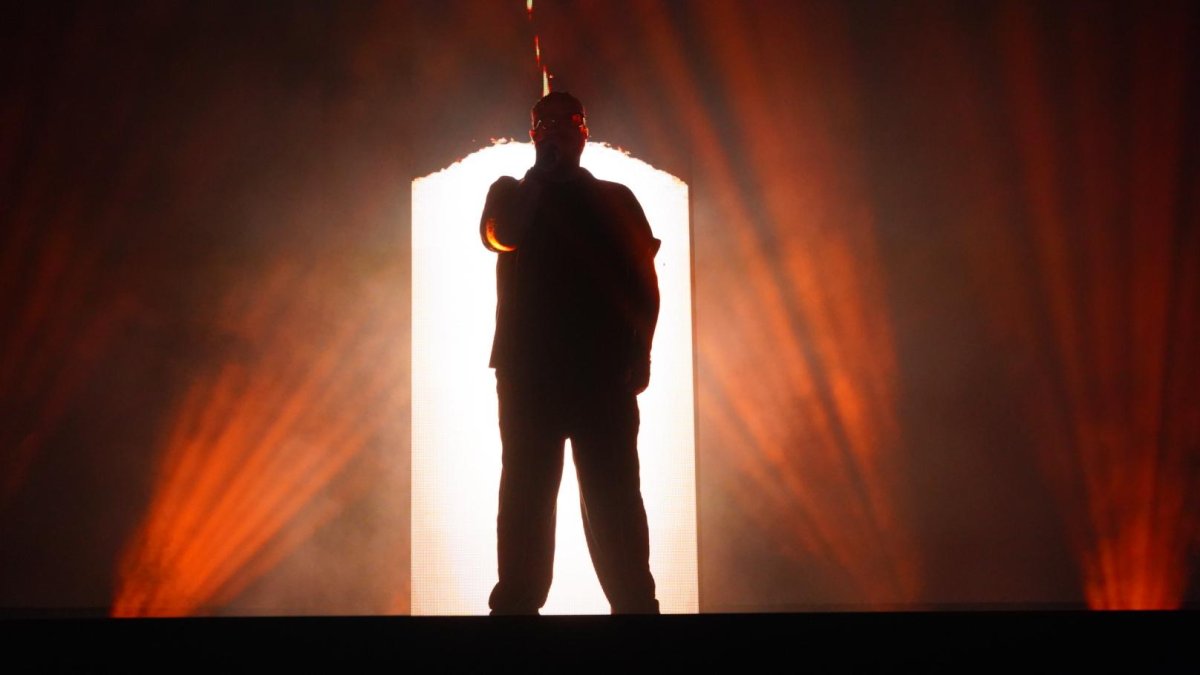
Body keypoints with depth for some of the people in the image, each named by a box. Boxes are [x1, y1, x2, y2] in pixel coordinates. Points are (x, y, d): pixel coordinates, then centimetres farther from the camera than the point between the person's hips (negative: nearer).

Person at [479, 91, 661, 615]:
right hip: (528, 370, 0)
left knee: (613, 495, -4)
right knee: (526, 492, -3)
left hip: (604, 372, 0)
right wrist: (542, 173, -4)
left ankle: (634, 602, -4)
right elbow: (500, 236, -7)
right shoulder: (513, 194, 15)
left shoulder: (616, 200, 15)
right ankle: (518, 603, -2)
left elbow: (645, 282, 8)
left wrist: (638, 353, -5)